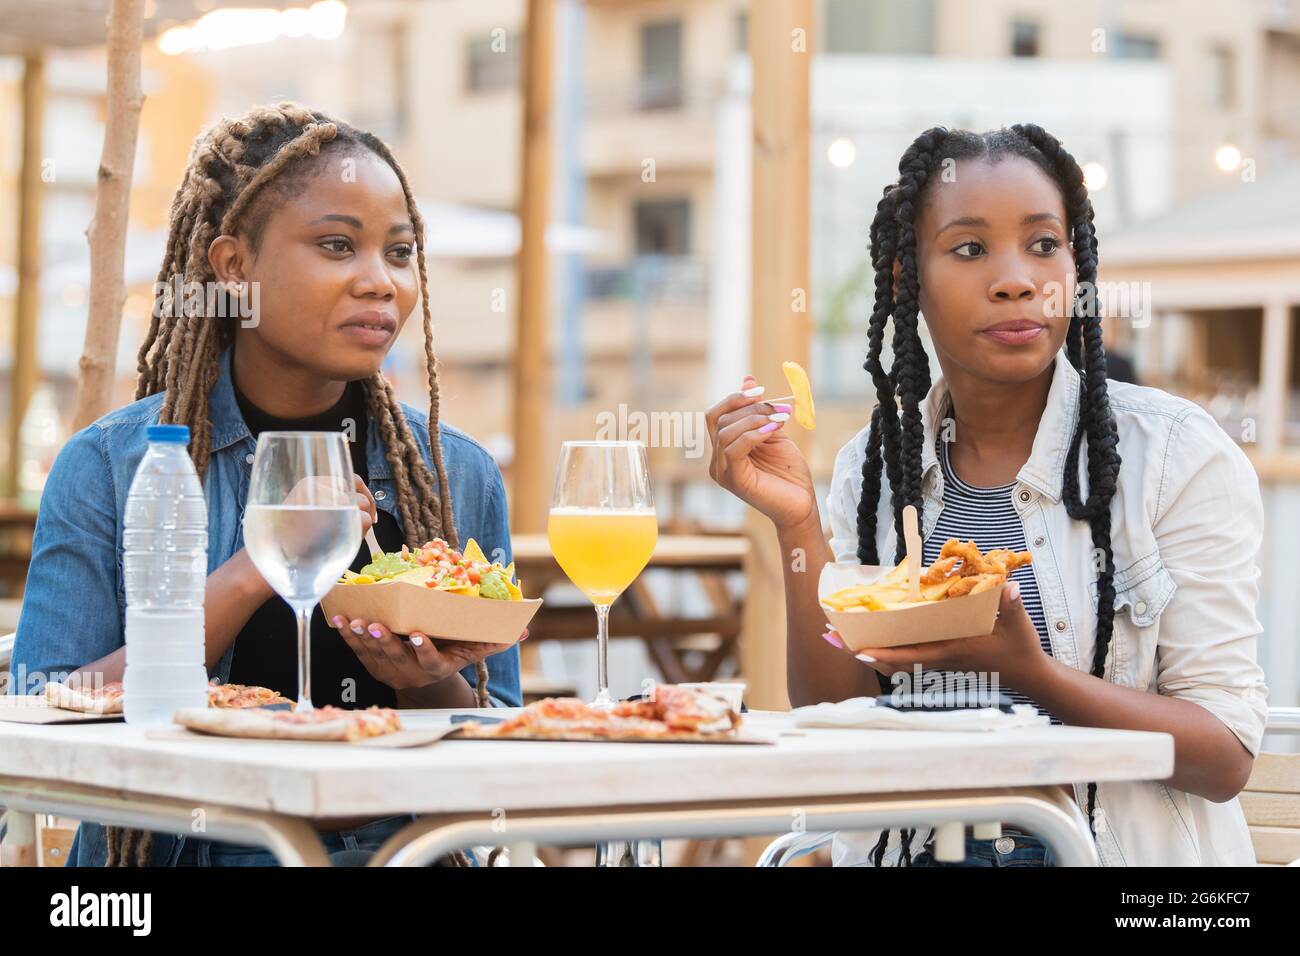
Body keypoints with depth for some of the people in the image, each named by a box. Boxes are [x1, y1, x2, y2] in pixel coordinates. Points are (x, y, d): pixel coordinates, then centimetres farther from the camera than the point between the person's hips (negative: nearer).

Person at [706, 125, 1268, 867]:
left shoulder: (1180, 454, -5)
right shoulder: (874, 466, 6)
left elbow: (1227, 757, -8)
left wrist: (1031, 674, -22)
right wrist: (798, 527, -10)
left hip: (1125, 846, -2)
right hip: (915, 848, 2)